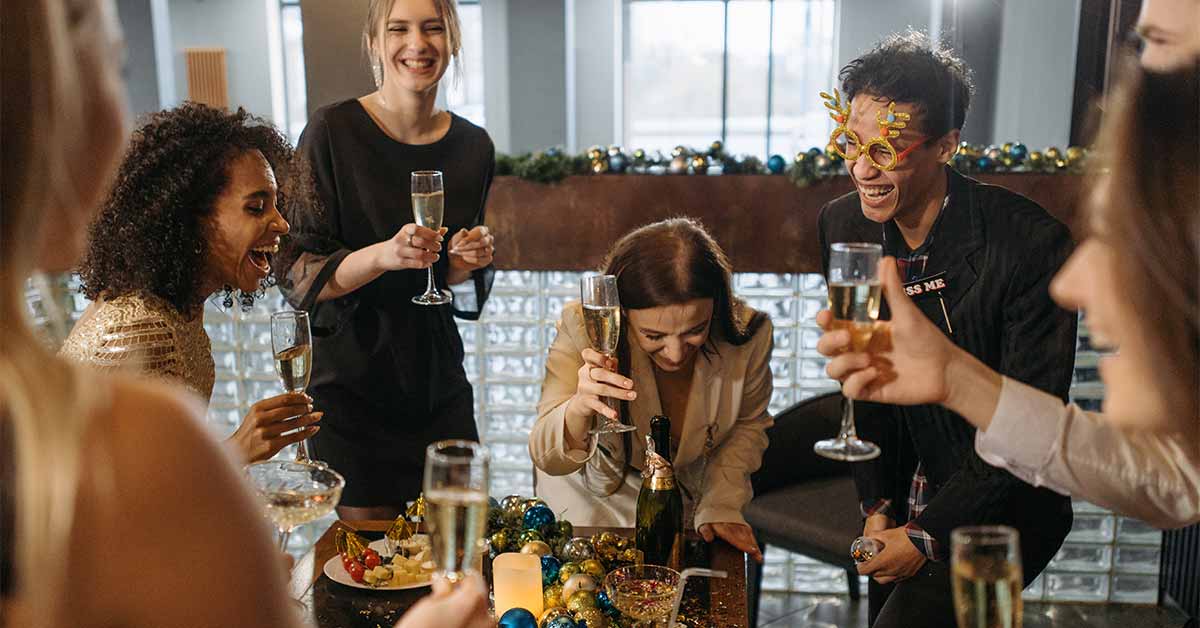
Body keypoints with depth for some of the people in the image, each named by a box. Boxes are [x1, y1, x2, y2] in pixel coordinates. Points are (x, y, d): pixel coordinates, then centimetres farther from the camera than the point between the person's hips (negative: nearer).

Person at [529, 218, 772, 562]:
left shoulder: (748, 334, -25)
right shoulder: (583, 328, -32)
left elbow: (748, 425, -2)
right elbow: (548, 459, -35)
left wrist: (721, 505, -12)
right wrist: (578, 409, -56)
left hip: (690, 496, 3)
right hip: (596, 499, -3)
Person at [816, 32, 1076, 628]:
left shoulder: (1031, 243, -23)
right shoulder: (843, 225, -6)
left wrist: (926, 535, -17)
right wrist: (877, 506, 0)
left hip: (1004, 505, -5)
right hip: (904, 497, 6)